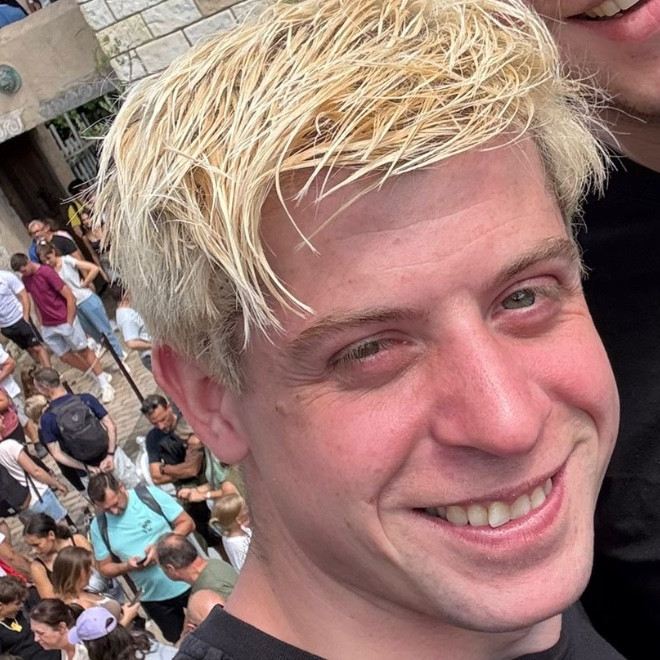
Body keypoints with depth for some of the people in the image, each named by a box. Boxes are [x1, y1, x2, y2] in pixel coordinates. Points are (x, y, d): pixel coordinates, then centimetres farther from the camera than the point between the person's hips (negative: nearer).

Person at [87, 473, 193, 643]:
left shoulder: (150, 495, -13)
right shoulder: (98, 527, -6)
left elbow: (187, 523, -9)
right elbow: (105, 568, 2)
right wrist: (126, 566, -19)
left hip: (188, 581, -2)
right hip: (153, 598, 2)